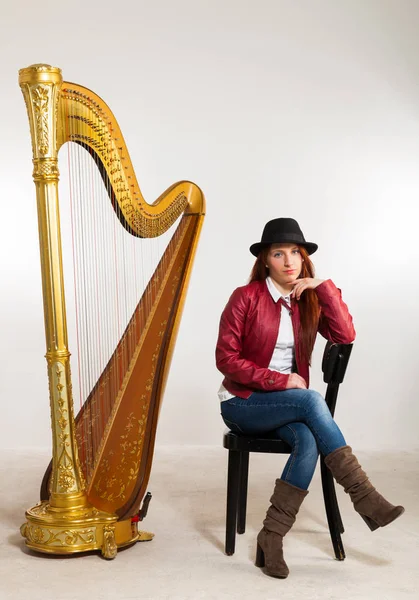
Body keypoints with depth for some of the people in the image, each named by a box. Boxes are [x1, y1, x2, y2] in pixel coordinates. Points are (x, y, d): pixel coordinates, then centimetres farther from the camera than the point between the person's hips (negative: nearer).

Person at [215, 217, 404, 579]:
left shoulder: (310, 301, 5)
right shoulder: (246, 297, -8)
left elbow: (346, 336, -11)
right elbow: (226, 359, -12)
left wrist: (324, 287, -16)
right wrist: (279, 380, -19)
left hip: (287, 405, 4)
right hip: (242, 403, -4)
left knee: (308, 441, -30)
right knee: (312, 400, -31)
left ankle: (272, 537, -20)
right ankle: (367, 500, -27)